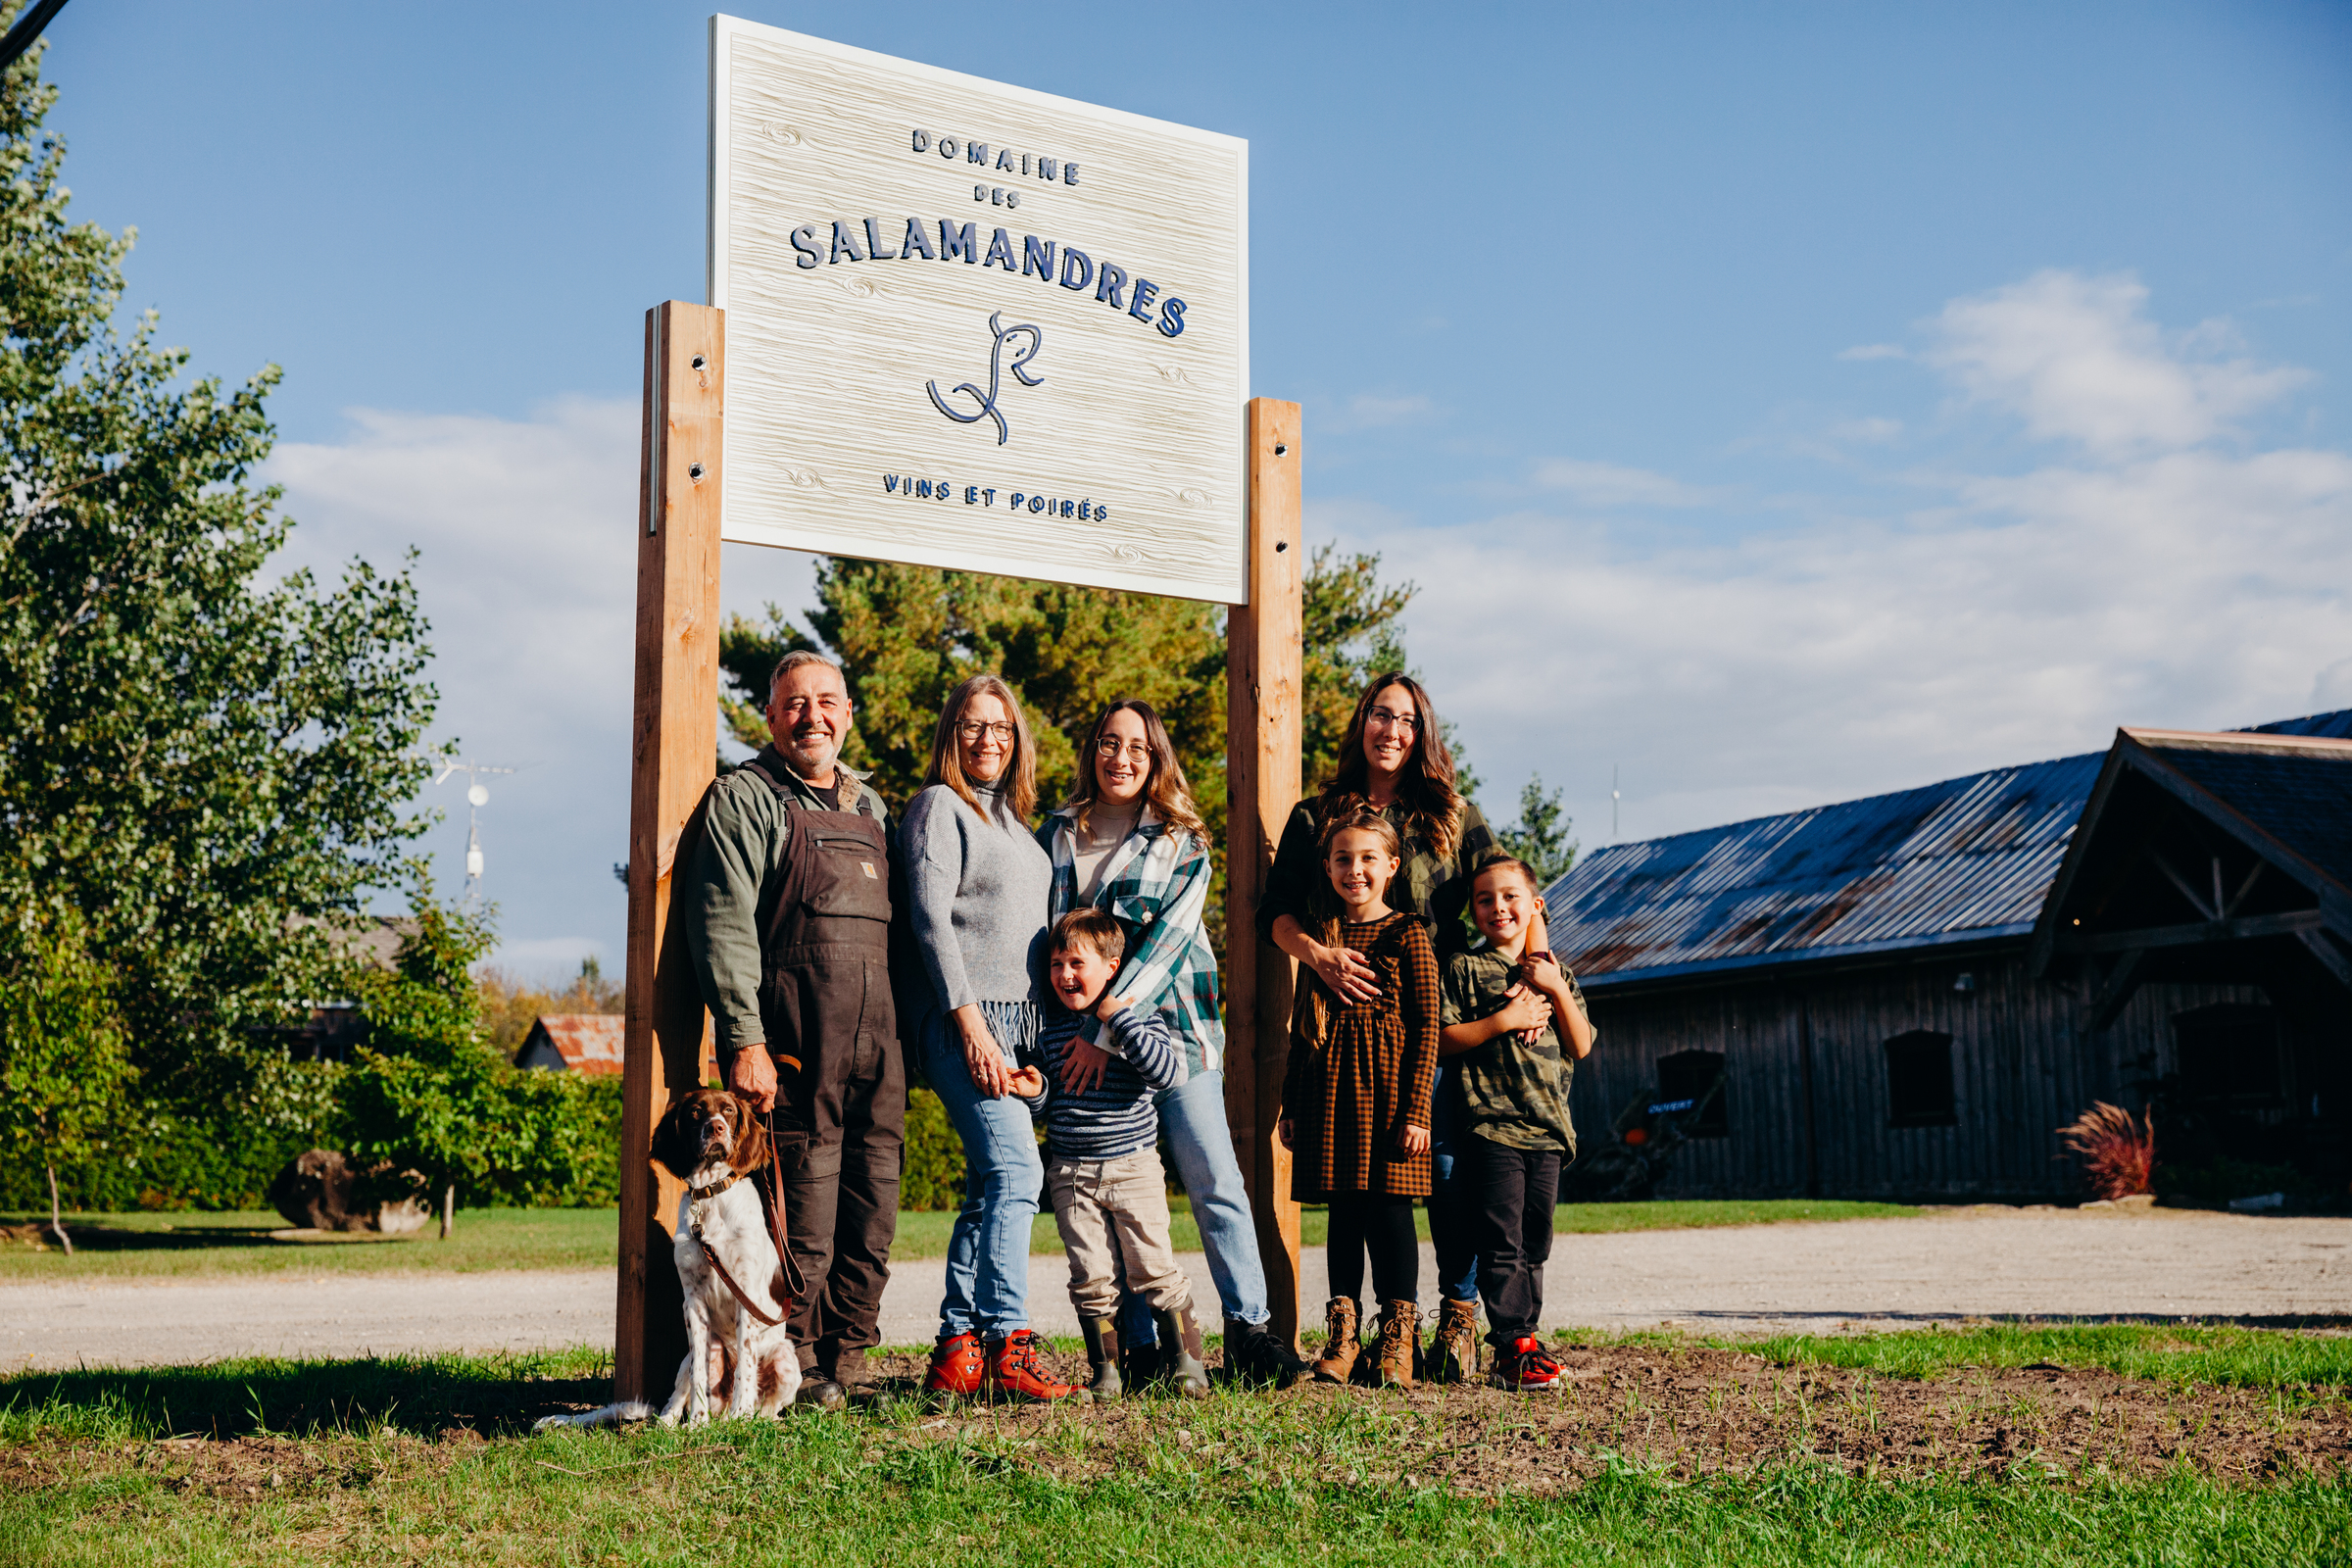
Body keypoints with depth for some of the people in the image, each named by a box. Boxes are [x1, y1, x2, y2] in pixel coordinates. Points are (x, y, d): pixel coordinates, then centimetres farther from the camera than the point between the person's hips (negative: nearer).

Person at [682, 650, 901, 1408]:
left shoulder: (868, 805, 21)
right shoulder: (745, 797, 1)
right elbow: (723, 926, -8)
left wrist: (907, 1037, 16)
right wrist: (744, 1039, -16)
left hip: (877, 1047, 6)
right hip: (794, 1051, -6)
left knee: (872, 1219, 6)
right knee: (804, 1217, -5)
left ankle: (847, 1361, 15)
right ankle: (795, 1364, 6)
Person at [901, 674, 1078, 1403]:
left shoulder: (1010, 817, 22)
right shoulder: (938, 805, -3)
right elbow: (930, 919, -11)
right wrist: (971, 1024, -18)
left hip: (1018, 1022, 8)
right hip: (965, 1021, -8)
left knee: (990, 1187, 5)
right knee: (1015, 1172, -17)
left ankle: (957, 1353, 6)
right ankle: (1009, 1347, -16)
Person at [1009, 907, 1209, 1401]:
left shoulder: (1140, 1020, -3)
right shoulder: (1050, 1032, 8)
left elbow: (1169, 1071, -21)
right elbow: (1044, 1102, 18)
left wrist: (1118, 1018, -21)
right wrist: (1034, 1090, -7)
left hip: (1133, 1166, -3)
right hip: (1070, 1173, 3)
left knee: (1154, 1270, -3)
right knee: (1092, 1279, 2)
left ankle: (1187, 1360, 10)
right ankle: (1105, 1372, 12)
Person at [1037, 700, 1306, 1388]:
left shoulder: (1182, 844, 2)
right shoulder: (1055, 834, 11)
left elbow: (1166, 940, -9)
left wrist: (1105, 1029, -18)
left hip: (1170, 1025, -2)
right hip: (1082, 1034, 2)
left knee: (1215, 1182, -6)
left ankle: (1249, 1329, 1)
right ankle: (1137, 1346, 6)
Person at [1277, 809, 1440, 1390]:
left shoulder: (1406, 935, -1)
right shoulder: (1320, 937, 12)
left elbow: (1427, 1028, -4)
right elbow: (1301, 1026, 16)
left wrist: (1416, 1111, -10)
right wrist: (1290, 1104, 13)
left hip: (1388, 1086, -4)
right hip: (1329, 1087, 4)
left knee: (1390, 1207, -3)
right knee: (1343, 1209, 7)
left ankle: (1397, 1340, 6)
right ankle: (1342, 1337, 13)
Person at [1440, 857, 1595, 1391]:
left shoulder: (1555, 973, 15)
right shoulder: (1463, 968, 2)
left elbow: (1581, 1047, 9)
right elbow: (1441, 1040, -6)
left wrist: (1557, 991, -3)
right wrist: (1504, 1019, -12)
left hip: (1547, 1128, 5)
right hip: (1491, 1123, -5)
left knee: (1534, 1243, 9)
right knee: (1501, 1242, -8)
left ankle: (1524, 1337, 17)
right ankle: (1514, 1348, -6)